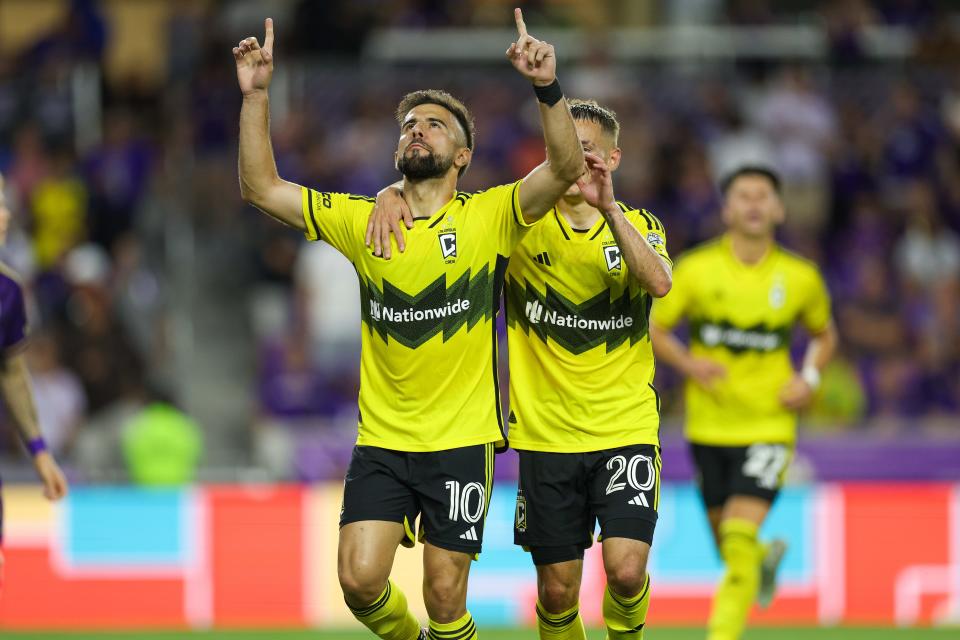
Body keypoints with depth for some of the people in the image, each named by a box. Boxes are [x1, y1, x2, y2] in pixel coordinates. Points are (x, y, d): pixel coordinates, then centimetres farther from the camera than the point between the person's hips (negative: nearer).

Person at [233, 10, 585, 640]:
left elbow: (566, 168, -17)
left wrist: (548, 87, -31)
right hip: (382, 440, 2)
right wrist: (256, 95, -5)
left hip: (462, 440, -2)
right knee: (360, 581, -9)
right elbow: (262, 188, 5)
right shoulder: (362, 221, 6)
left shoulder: (489, 216, -2)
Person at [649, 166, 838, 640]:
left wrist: (809, 377, -2)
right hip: (709, 426, 2)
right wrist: (688, 364, -15)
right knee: (726, 541, 11)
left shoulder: (800, 278, 0)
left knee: (740, 538, -18)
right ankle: (766, 560, 47)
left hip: (768, 427, -1)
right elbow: (652, 328, 3)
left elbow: (825, 335, 17)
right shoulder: (696, 269, -4)